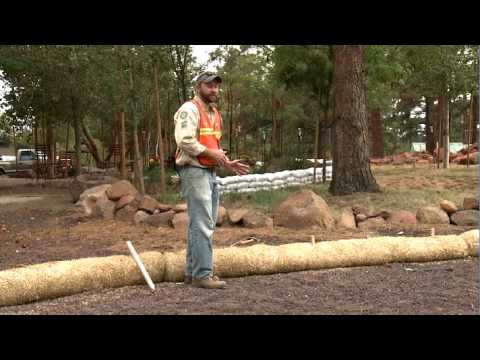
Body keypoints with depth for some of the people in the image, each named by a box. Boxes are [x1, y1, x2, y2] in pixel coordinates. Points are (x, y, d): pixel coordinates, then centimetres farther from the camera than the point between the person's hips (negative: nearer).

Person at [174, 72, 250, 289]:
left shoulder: (214, 113, 21)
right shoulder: (190, 109, -8)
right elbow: (184, 140, -20)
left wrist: (227, 164, 16)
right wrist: (210, 153, -16)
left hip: (210, 172, 9)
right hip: (194, 171, -9)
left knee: (204, 225, 11)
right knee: (202, 225, -11)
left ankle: (193, 272, 18)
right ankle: (202, 274, -8)